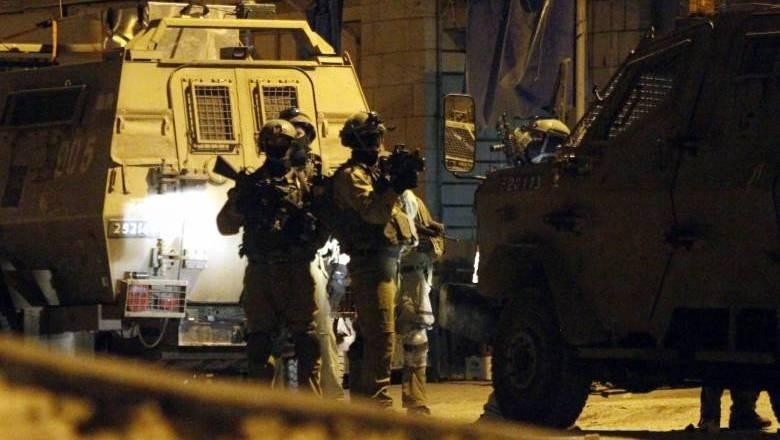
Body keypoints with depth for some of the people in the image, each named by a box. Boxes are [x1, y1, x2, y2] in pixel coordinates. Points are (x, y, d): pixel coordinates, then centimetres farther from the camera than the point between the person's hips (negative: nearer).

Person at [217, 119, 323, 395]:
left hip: (296, 270, -2)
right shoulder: (251, 184, 14)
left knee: (305, 339, -4)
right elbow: (225, 225, 11)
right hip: (259, 271, 2)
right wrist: (240, 202, -7)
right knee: (259, 341, 2)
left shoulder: (305, 183, 8)